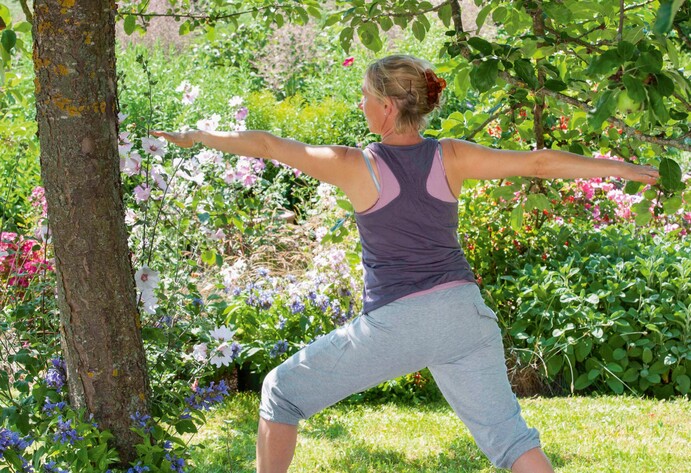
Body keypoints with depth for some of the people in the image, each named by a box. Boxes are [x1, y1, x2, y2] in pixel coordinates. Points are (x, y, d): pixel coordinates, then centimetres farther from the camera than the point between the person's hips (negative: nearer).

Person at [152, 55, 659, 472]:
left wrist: (197, 136, 14)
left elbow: (266, 144, 0)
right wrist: (621, 168, 10)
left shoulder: (356, 166, -7)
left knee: (283, 392, 15)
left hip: (393, 323, -4)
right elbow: (539, 162, 1)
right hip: (462, 311, 4)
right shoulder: (451, 158, 0)